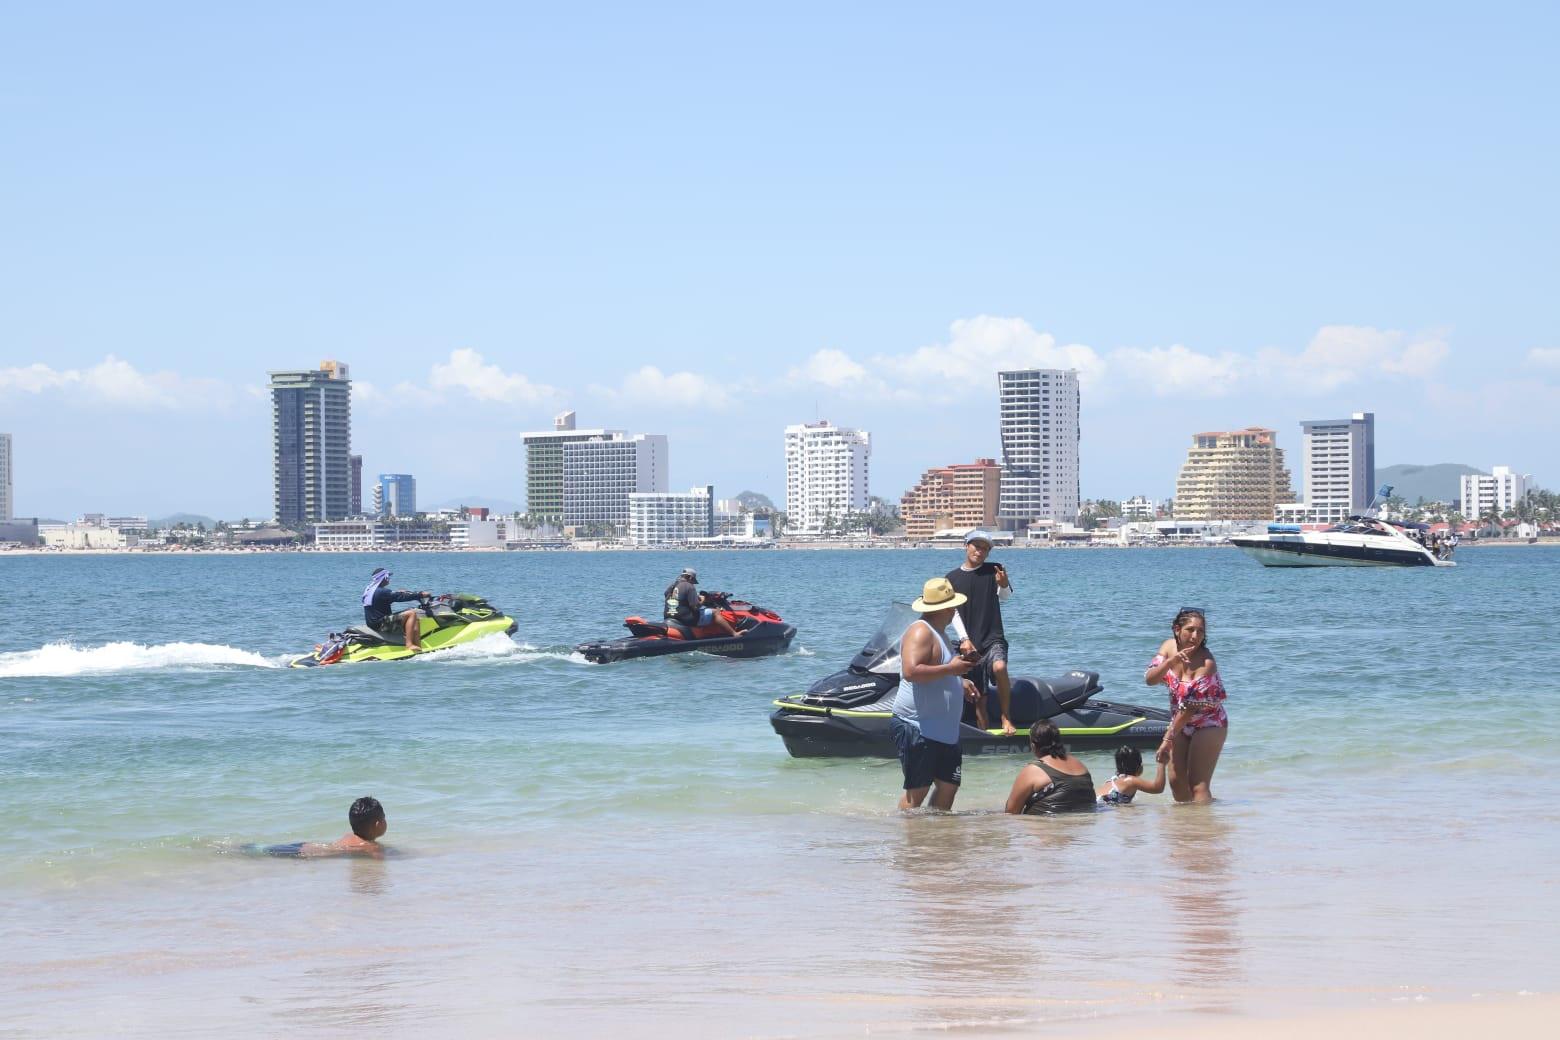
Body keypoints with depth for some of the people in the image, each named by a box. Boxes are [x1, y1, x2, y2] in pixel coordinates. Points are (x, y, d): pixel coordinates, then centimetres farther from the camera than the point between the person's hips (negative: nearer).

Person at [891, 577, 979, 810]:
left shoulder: (937, 633, 18)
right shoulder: (921, 632, -14)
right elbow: (911, 671, -29)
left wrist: (960, 682, 19)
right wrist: (951, 669, -23)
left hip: (944, 730, 10)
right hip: (917, 727, -10)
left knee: (949, 785, 9)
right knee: (917, 791, -6)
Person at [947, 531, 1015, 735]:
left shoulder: (994, 571, 4)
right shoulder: (953, 577, 8)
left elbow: (1005, 596, -10)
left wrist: (1004, 585, -34)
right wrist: (964, 639, -8)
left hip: (993, 638, -2)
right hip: (969, 643, 2)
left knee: (1000, 667, -32)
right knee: (978, 697, 1)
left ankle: (1006, 718, -20)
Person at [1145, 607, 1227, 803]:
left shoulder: (1207, 663, -27)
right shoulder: (1169, 646, -7)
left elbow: (1191, 706, -25)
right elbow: (1150, 679, -16)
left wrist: (1168, 739, -21)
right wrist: (1170, 662, -34)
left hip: (1208, 723, -6)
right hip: (1180, 722, 6)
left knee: (1198, 784, -13)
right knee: (1176, 780, 7)